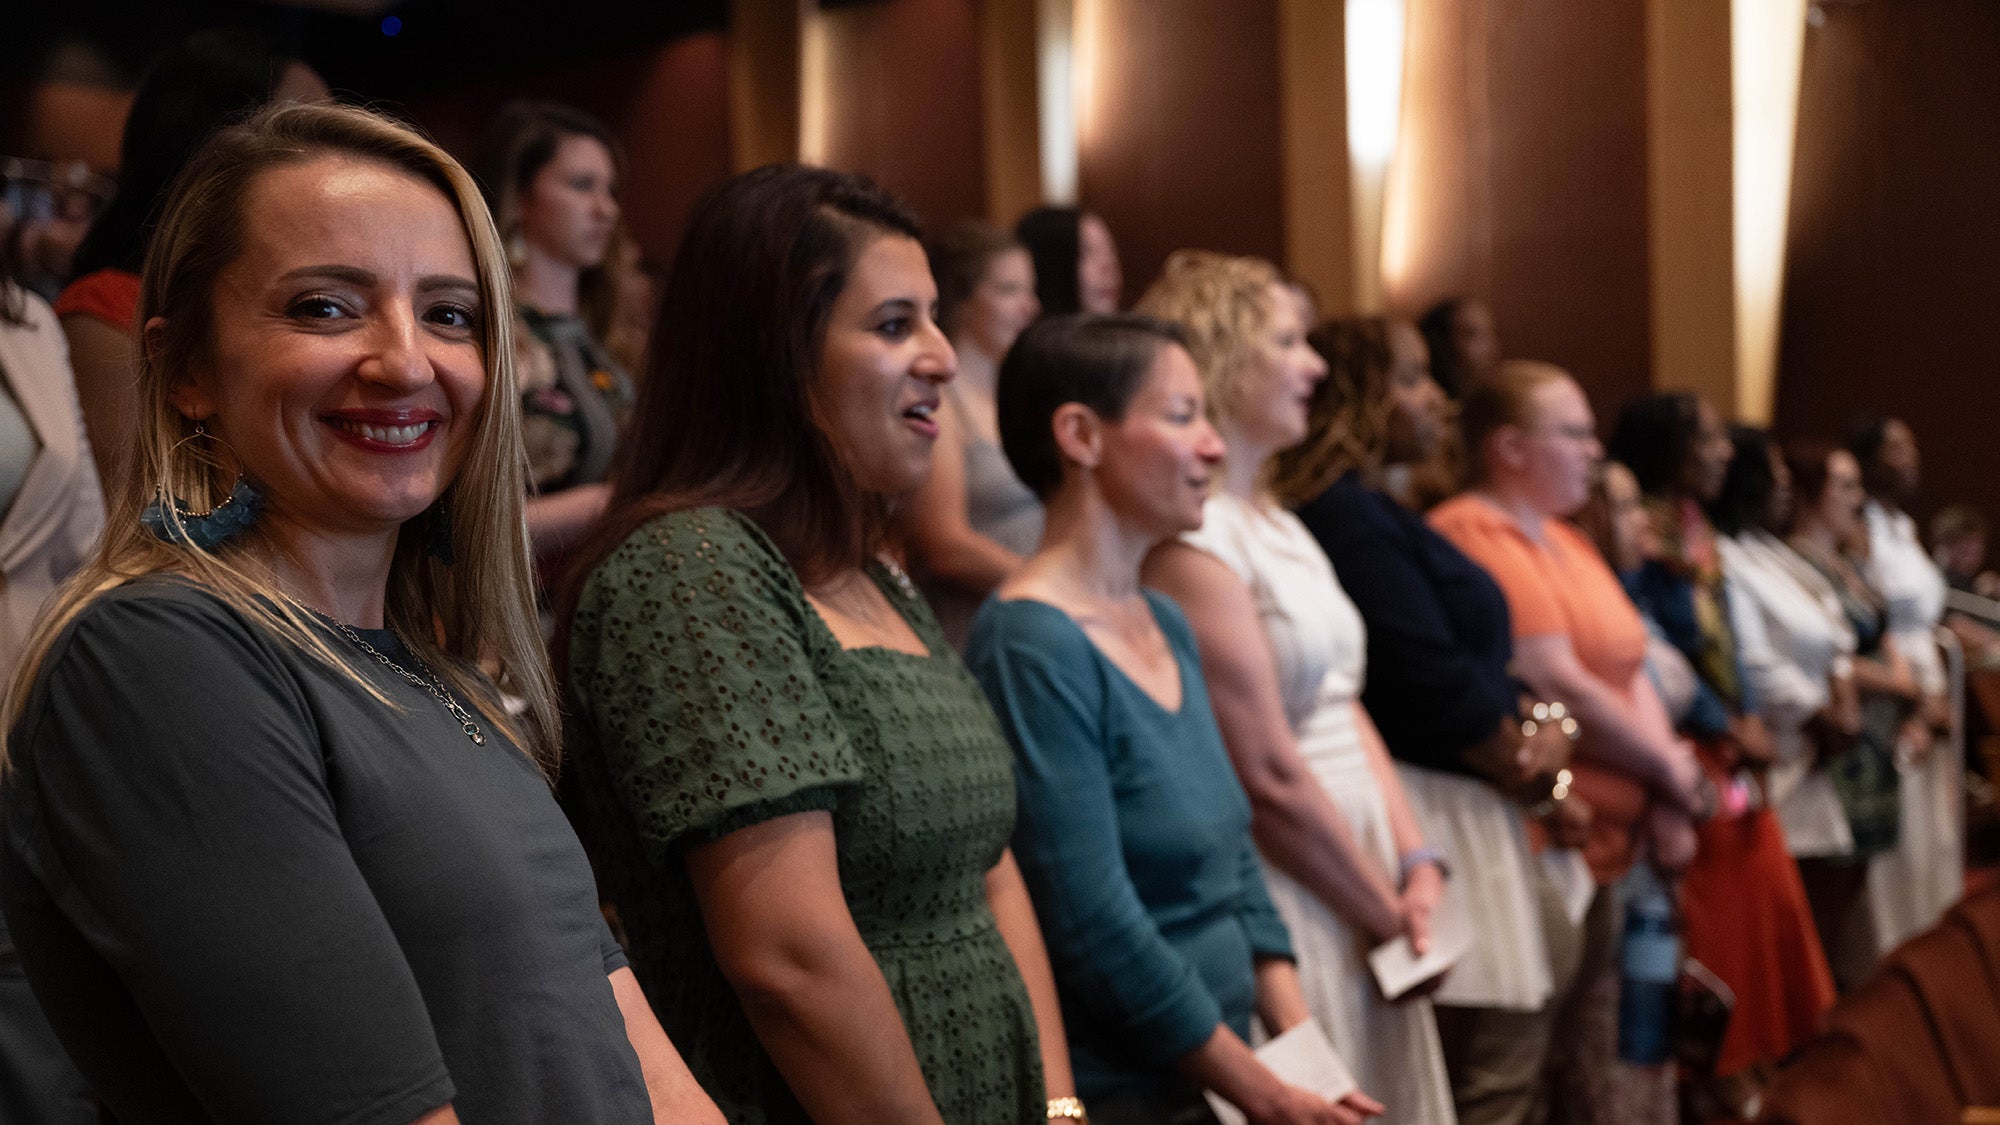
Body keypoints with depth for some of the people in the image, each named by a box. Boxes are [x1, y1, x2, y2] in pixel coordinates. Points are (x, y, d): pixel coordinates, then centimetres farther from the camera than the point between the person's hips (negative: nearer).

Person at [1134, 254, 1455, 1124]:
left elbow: (1346, 709, 13)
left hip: (1357, 874, 9)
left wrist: (1416, 866, 1)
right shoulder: (1192, 541, -17)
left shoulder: (1279, 522, 13)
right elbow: (1268, 777, -18)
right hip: (1282, 902, -9)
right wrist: (1387, 912, -9)